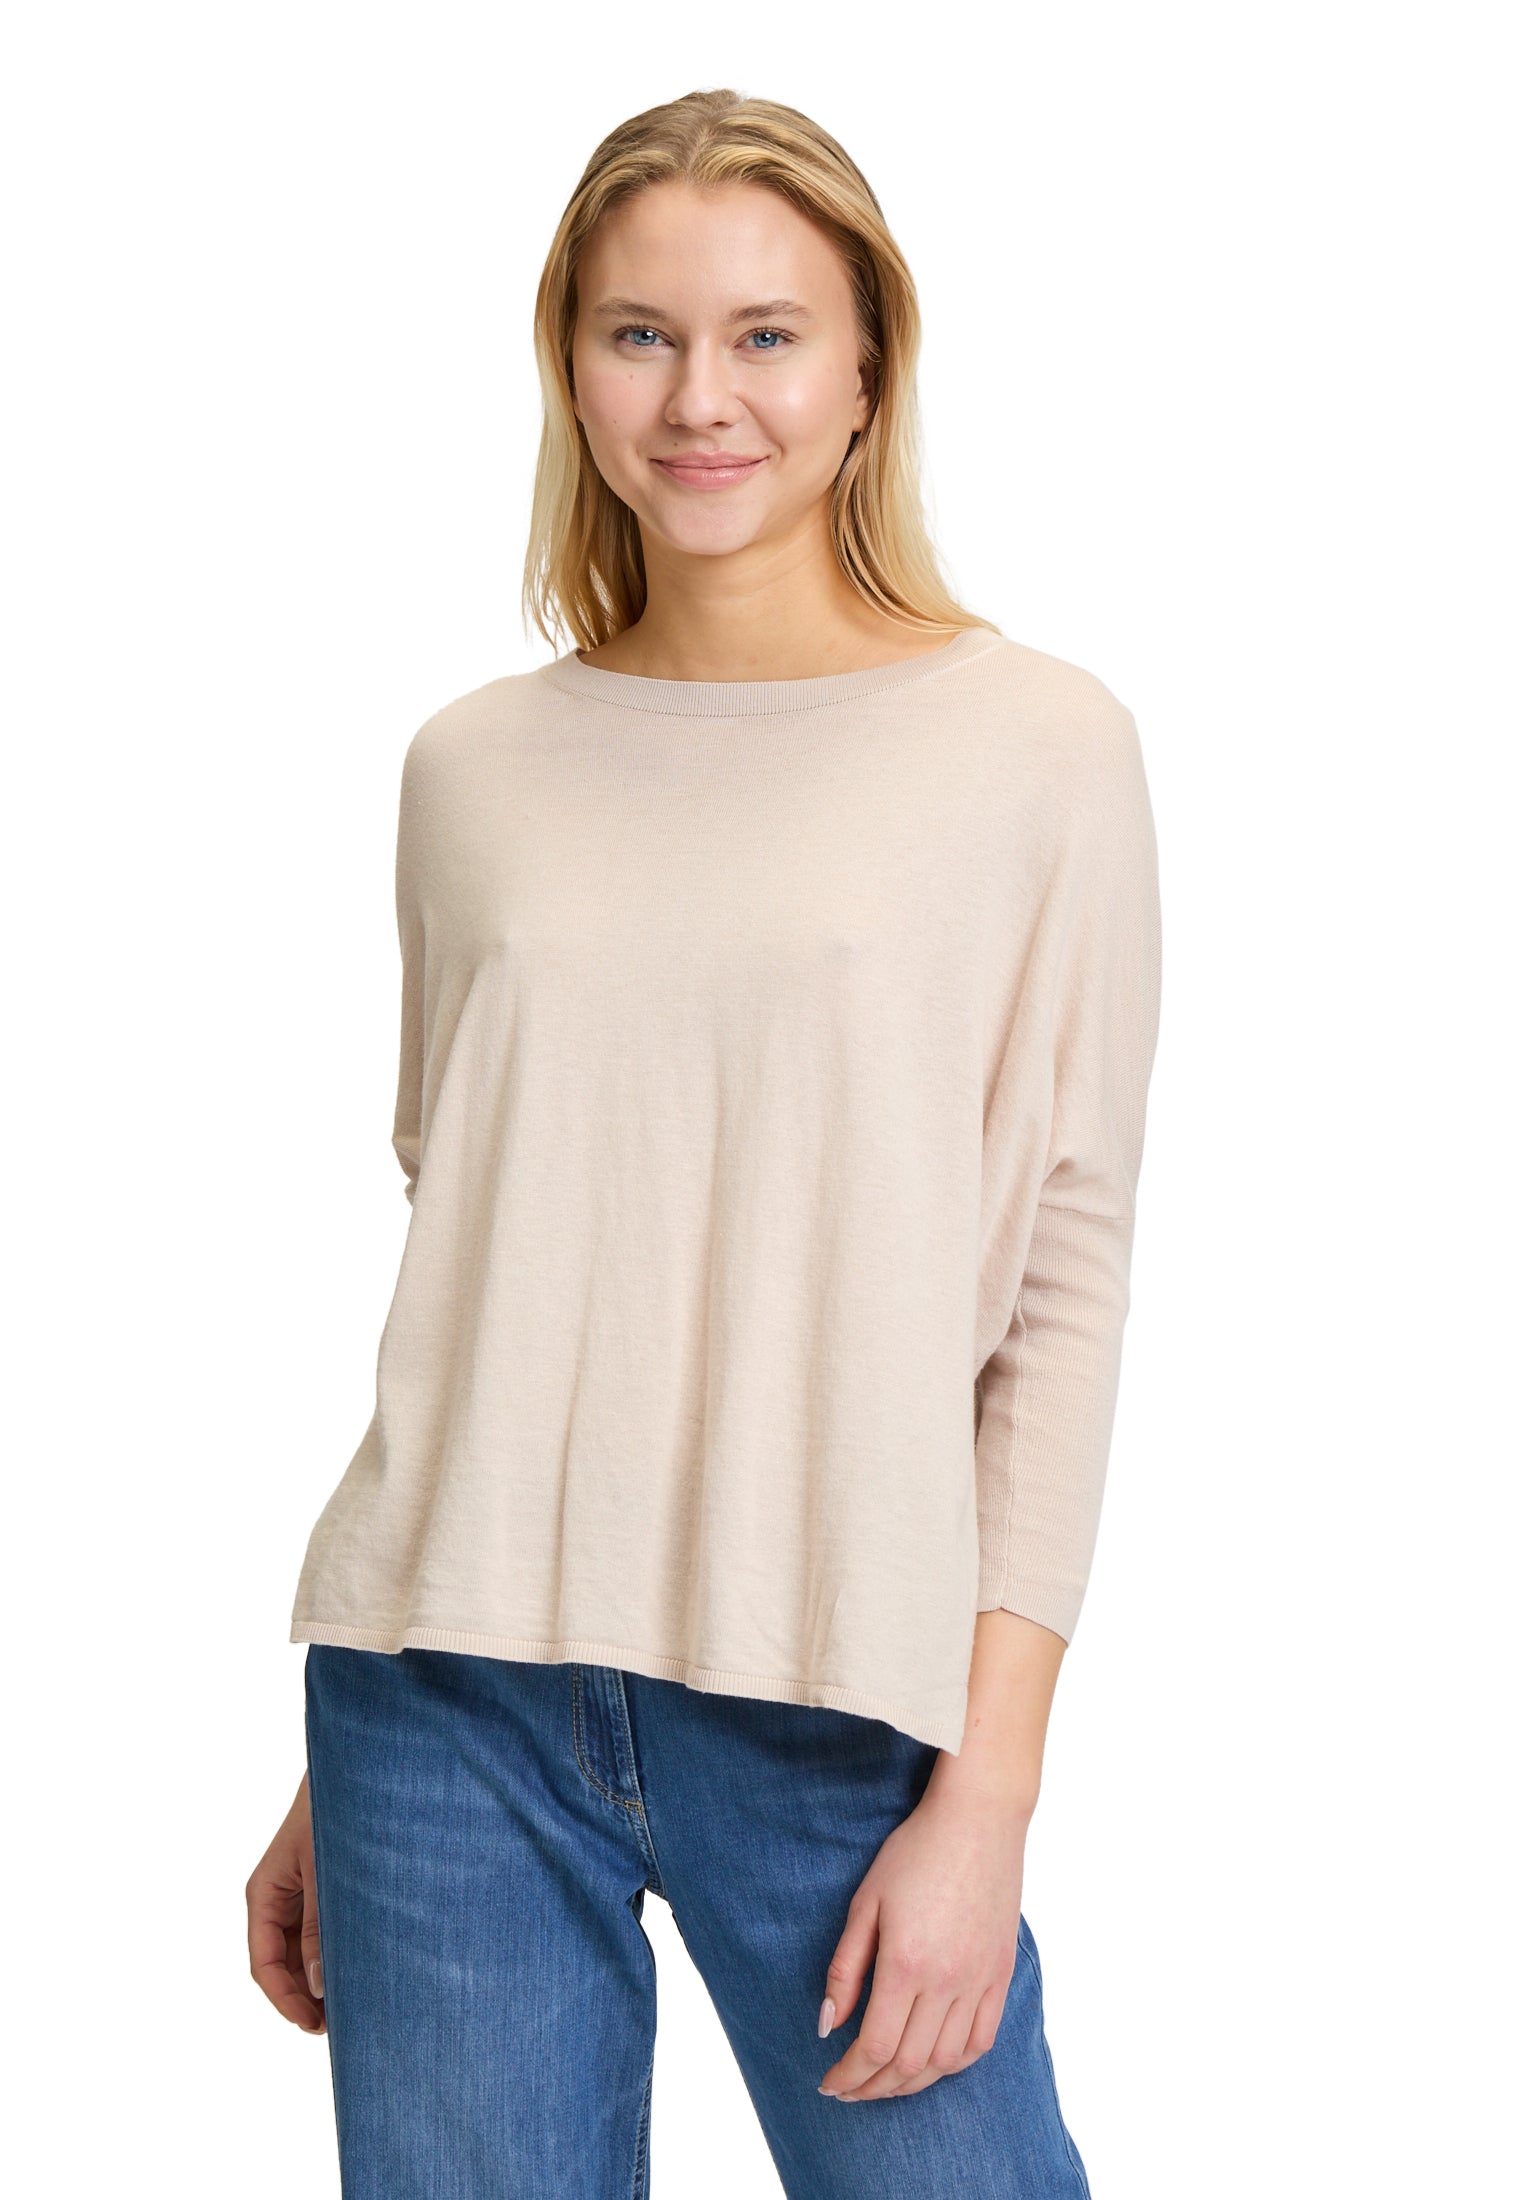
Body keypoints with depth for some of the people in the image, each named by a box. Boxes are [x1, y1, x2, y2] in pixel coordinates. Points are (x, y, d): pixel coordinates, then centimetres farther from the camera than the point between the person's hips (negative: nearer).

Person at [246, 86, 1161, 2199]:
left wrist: (988, 1790, -9)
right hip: (453, 1698, 3)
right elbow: (449, 1242, 12)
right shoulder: (474, 767, 8)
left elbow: (1067, 1280, -4)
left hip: (837, 1705, -2)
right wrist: (335, 1773, 12)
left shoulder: (1042, 750, -1)